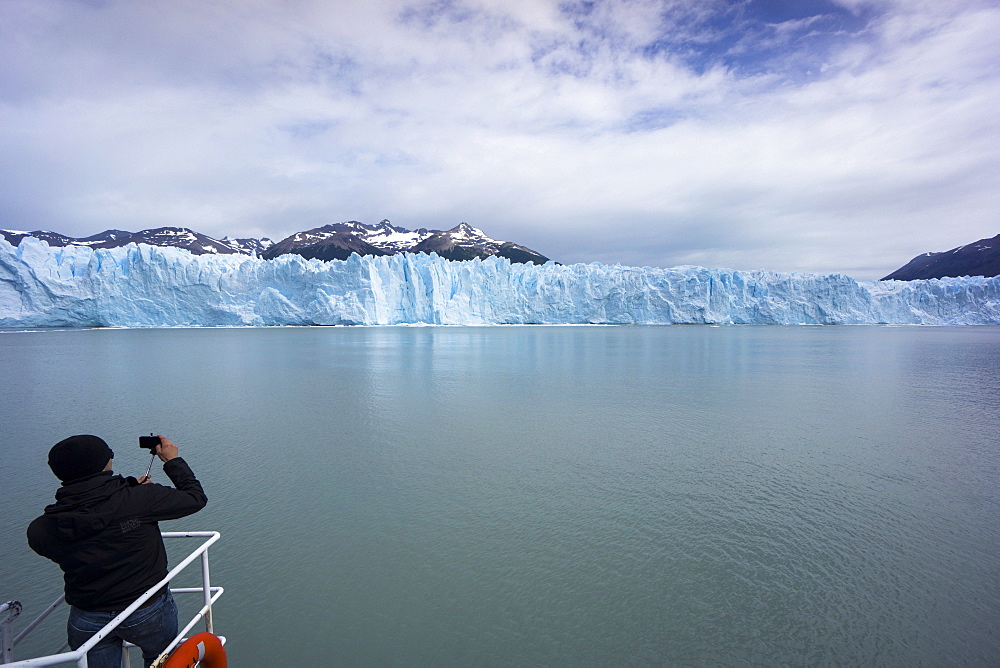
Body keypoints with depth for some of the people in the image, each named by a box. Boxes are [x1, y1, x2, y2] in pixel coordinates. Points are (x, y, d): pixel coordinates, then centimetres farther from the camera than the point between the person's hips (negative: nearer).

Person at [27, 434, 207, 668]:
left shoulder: (39, 530, -14)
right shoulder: (141, 499, -26)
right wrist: (173, 460, 2)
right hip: (149, 612, -3)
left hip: (86, 621, 3)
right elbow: (195, 497, -12)